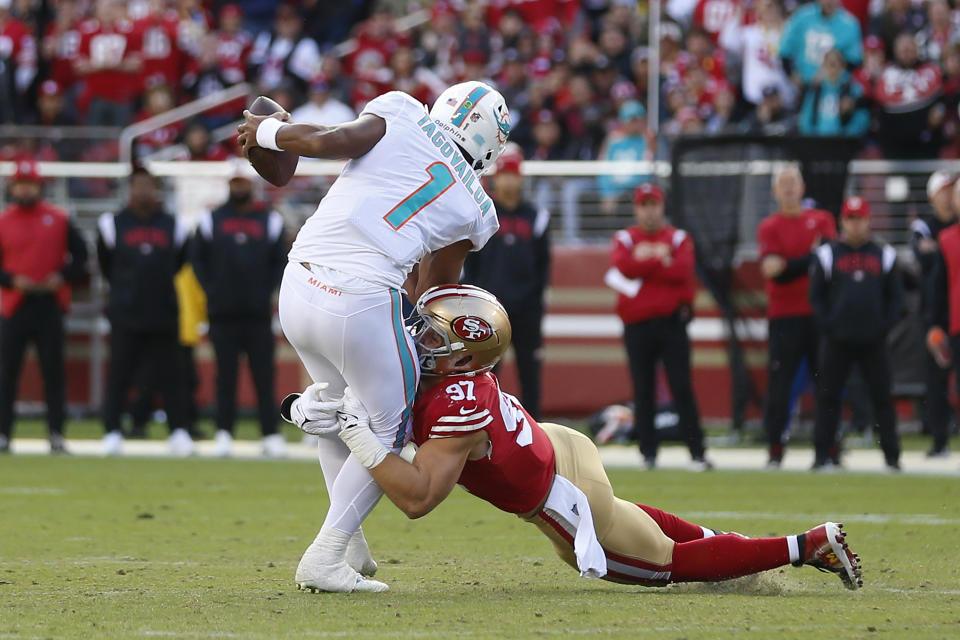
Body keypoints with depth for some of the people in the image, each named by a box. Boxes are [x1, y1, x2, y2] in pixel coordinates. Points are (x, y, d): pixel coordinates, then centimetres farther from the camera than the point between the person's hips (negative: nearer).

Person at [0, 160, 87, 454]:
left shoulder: (59, 219, 5)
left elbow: (80, 256, 9)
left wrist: (63, 277, -6)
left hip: (50, 305, 0)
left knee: (53, 371, 0)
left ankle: (56, 435, 3)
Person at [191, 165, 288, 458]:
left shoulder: (270, 221, 9)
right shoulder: (210, 220, 8)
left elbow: (281, 261, 12)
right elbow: (197, 257, 11)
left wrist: (268, 292, 1)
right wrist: (210, 290, 1)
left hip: (259, 313, 0)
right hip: (222, 313, 0)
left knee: (264, 376, -2)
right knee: (225, 376, 1)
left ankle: (271, 434, 0)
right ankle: (224, 432, 4)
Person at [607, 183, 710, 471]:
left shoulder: (679, 238, 9)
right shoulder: (625, 239, 11)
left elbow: (682, 269, -9)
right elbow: (623, 266, -10)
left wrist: (643, 262, -8)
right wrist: (659, 260, -10)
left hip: (671, 321, -1)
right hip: (637, 325, 1)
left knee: (682, 388, -5)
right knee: (643, 391, 0)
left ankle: (697, 452, -6)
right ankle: (648, 452, 6)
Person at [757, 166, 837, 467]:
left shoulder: (822, 220, 11)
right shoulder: (769, 228, 5)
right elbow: (774, 272, -8)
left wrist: (789, 265, -12)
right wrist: (811, 259, -9)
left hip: (819, 315, 2)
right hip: (784, 316, -2)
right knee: (779, 383, -6)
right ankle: (775, 451, -2)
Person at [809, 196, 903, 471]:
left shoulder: (883, 256, 7)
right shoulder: (828, 255, 4)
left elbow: (895, 296, 10)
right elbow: (816, 295, 6)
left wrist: (884, 325, -2)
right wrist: (828, 325, -4)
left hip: (873, 342, 0)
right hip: (838, 342, 0)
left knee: (882, 398, 0)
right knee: (828, 397, 0)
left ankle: (892, 456, 5)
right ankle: (822, 455, 6)